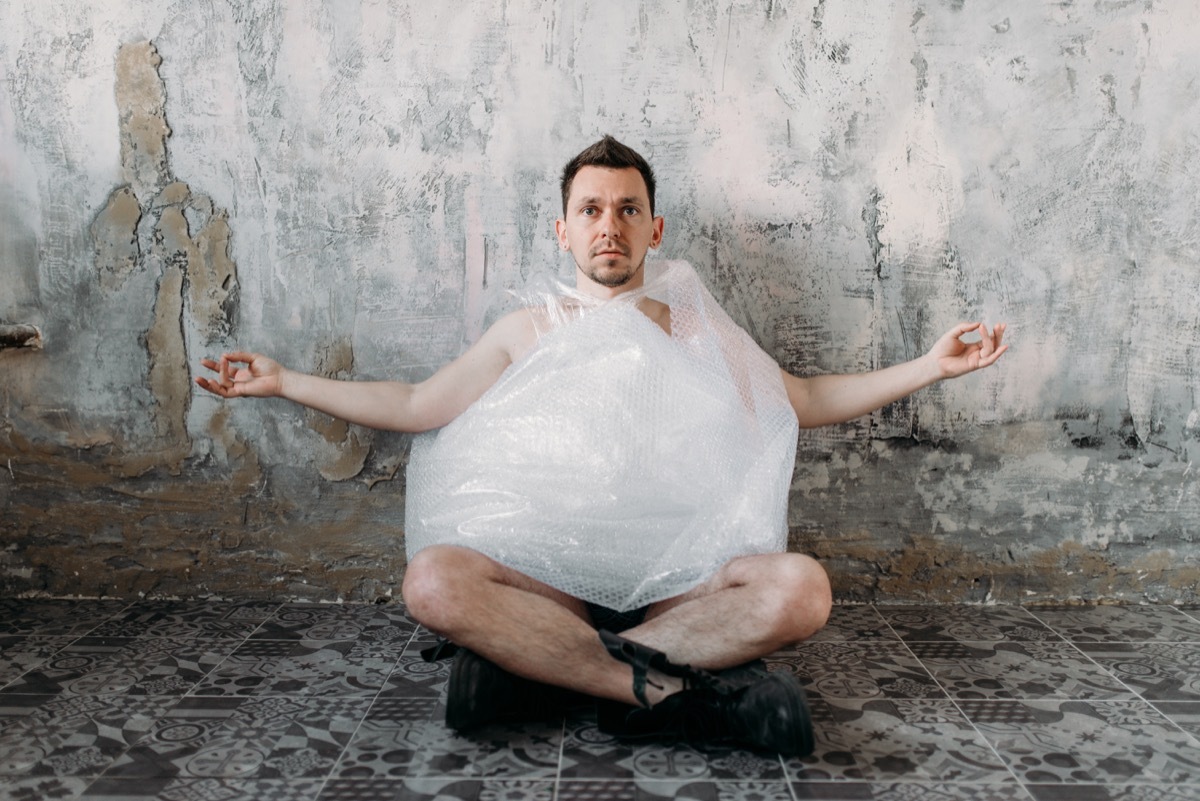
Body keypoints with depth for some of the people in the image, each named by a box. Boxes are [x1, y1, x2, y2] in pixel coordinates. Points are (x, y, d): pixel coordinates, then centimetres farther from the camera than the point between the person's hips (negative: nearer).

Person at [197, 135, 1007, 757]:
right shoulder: (524, 331, 16)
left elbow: (809, 401, 20)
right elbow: (413, 407, 19)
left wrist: (931, 364, 13)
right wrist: (281, 381, 18)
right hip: (553, 580, 0)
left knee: (800, 586, -31)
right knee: (433, 580, -31)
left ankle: (536, 668, -25)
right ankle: (672, 688, -26)